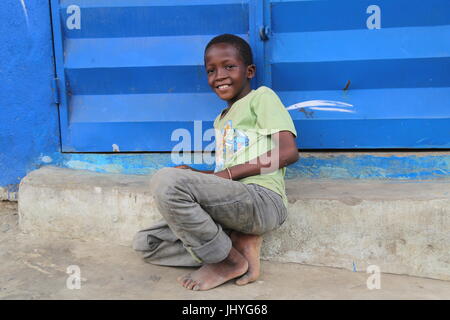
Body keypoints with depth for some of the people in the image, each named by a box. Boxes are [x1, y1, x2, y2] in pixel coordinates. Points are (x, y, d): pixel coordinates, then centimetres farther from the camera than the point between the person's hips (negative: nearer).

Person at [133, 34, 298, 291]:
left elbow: (289, 152, -9)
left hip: (262, 198, -8)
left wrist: (228, 173, -12)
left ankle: (227, 261, -10)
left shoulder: (261, 96, 6)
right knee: (145, 243, 4)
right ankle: (240, 246, -6)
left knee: (165, 180, -26)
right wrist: (196, 175, 5)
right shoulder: (221, 120, 28)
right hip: (231, 203, 8)